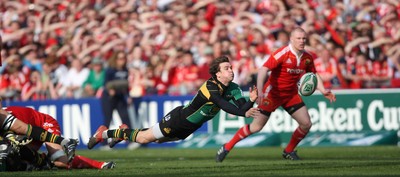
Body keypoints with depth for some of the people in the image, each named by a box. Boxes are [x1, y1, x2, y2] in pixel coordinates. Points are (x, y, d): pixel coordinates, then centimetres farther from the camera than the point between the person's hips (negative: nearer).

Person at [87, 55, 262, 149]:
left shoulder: (233, 88, -10)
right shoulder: (211, 88, -33)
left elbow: (242, 107, -20)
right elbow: (224, 106, -48)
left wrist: (251, 101, -40)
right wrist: (244, 112, -58)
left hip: (187, 127, 7)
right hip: (178, 119, -7)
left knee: (158, 139, 24)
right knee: (143, 138, 4)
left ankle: (125, 132, 46)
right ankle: (105, 133, 21)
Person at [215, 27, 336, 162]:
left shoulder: (307, 57, -2)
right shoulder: (283, 53, -22)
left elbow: (314, 75, 15)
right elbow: (263, 70, -29)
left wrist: (323, 91, 1)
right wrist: (259, 91, -40)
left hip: (291, 94, 6)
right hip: (273, 93, -6)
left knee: (306, 124, -5)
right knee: (256, 127, -7)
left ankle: (289, 151, 16)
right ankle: (226, 148, 8)